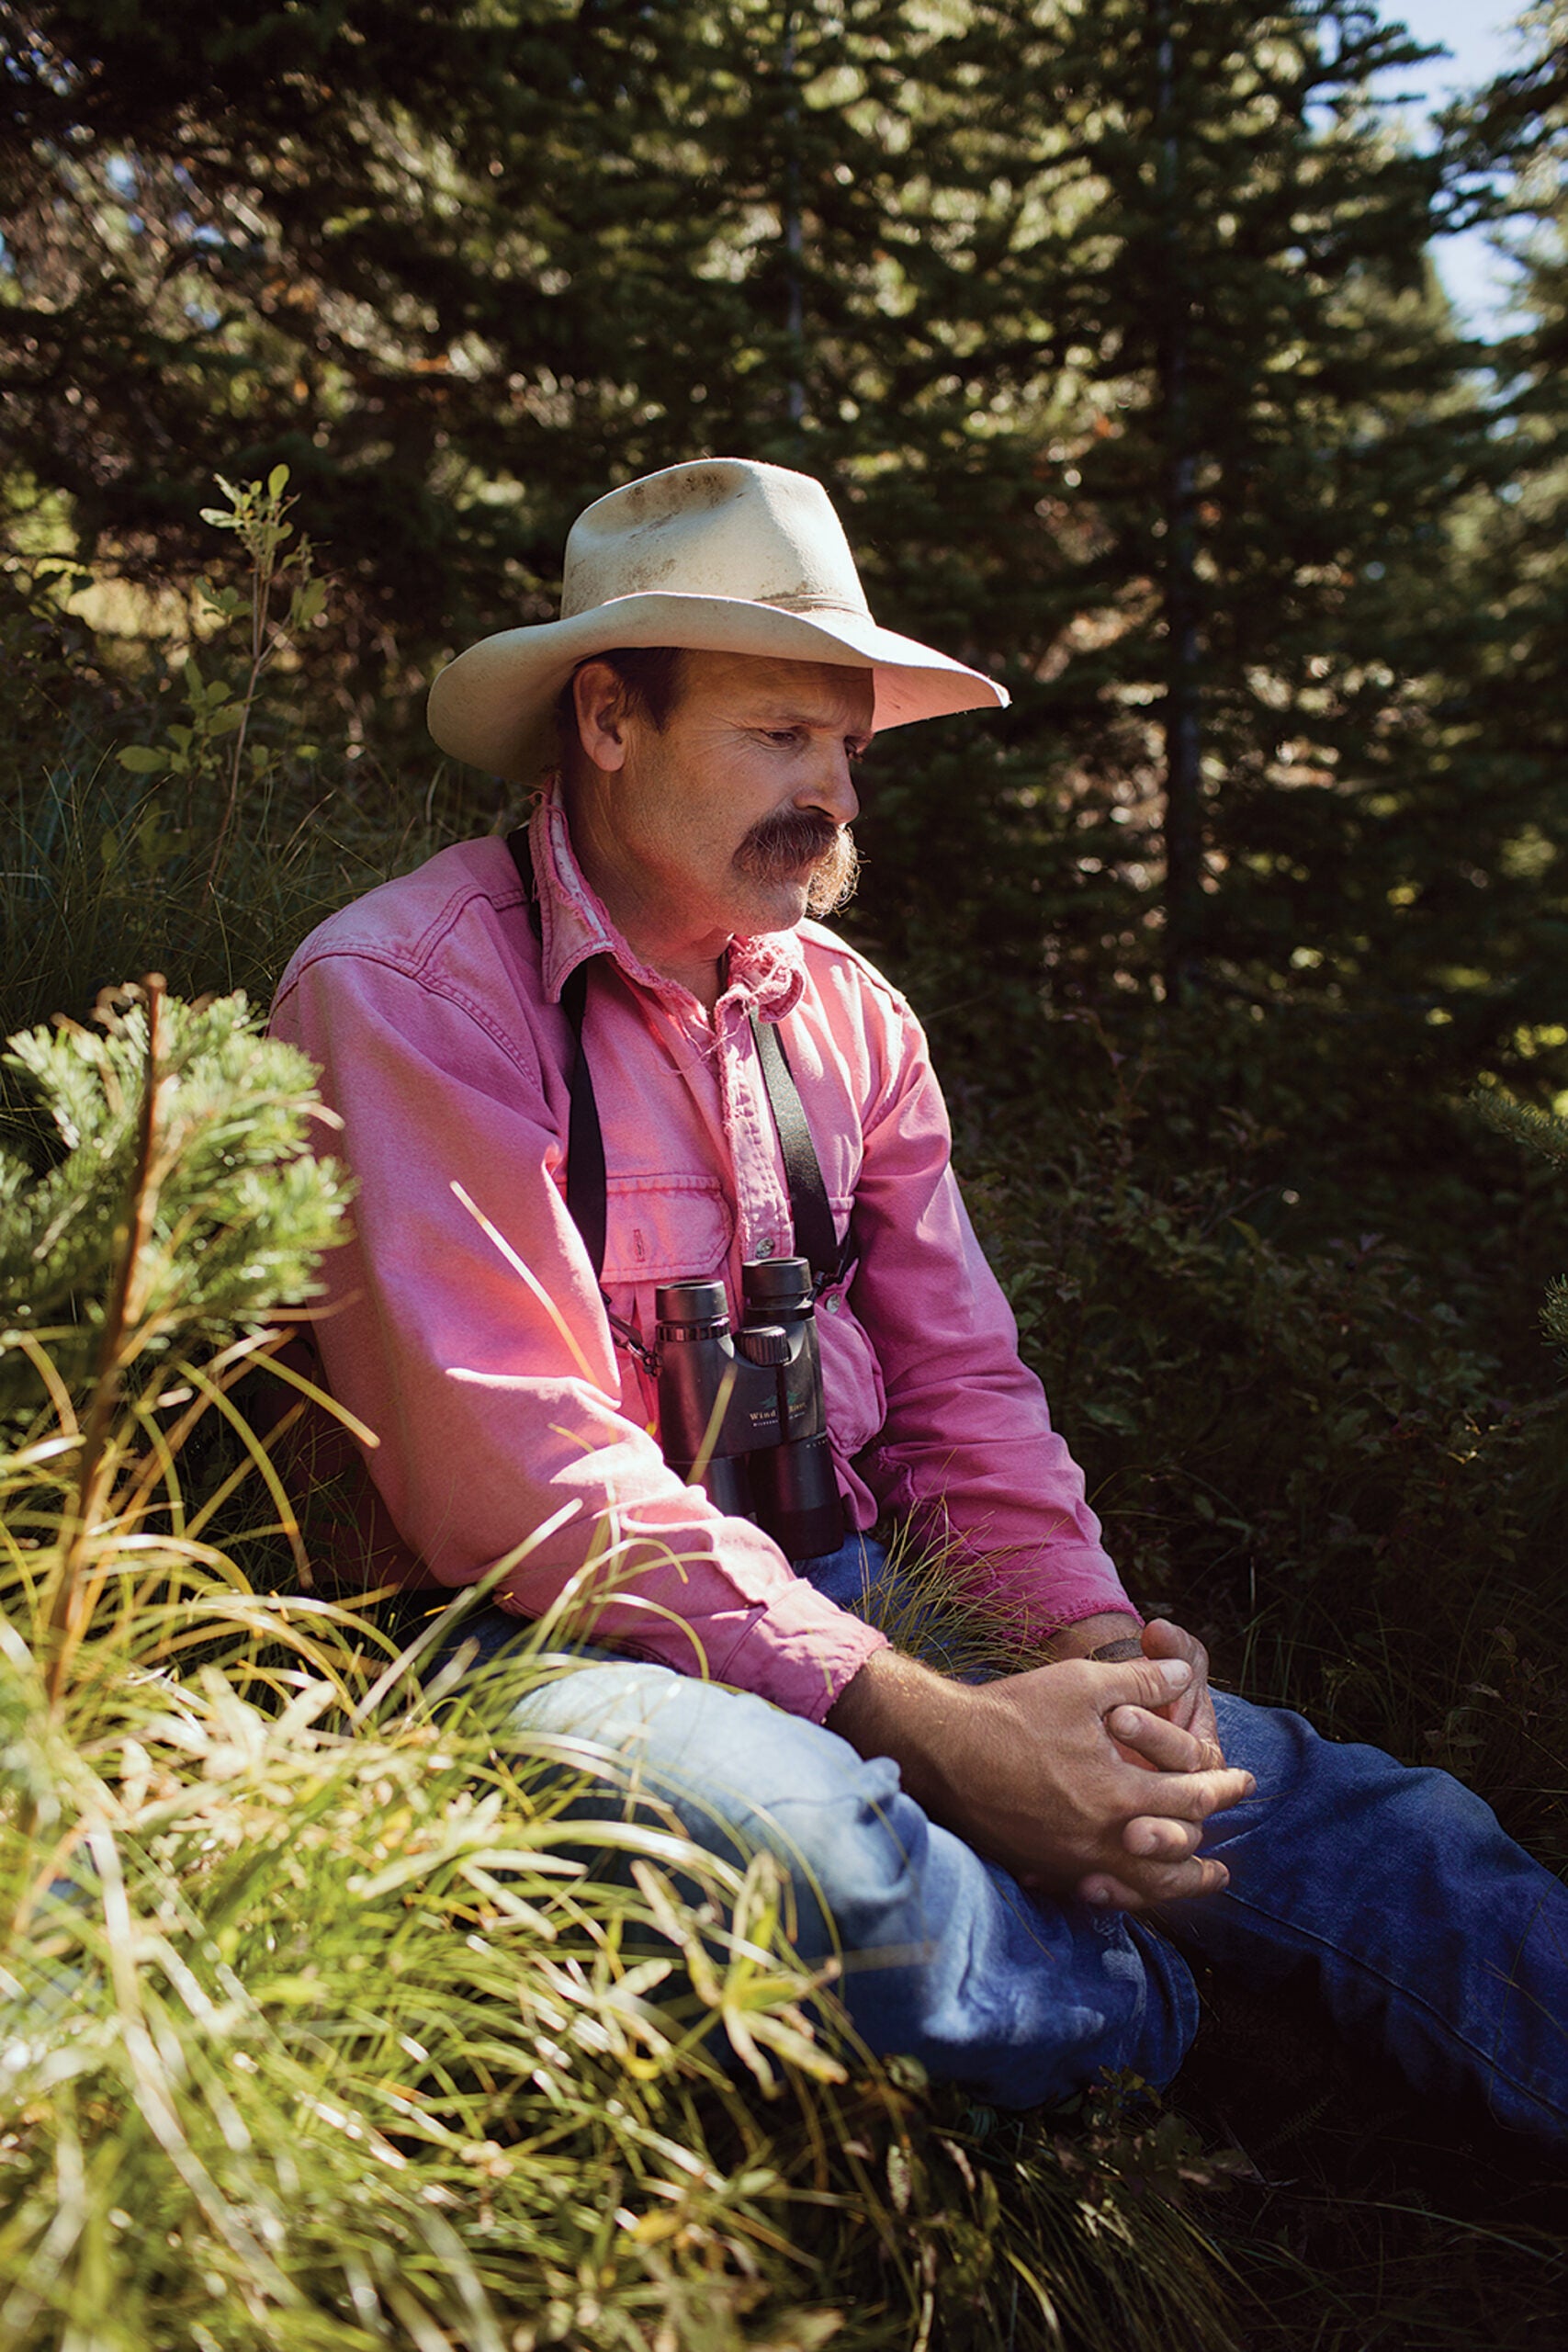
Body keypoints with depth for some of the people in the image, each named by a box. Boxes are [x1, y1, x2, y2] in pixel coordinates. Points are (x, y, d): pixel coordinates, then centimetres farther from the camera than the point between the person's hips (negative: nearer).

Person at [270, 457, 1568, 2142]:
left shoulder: (850, 1016, 11)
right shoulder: (408, 990, -10)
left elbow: (959, 1386, 10)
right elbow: (507, 1469, -20)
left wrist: (1098, 1644, -12)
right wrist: (929, 1729, -25)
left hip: (841, 1630, 6)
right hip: (538, 1651, -5)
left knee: (1367, 1829, -15)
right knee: (768, 1809, -39)